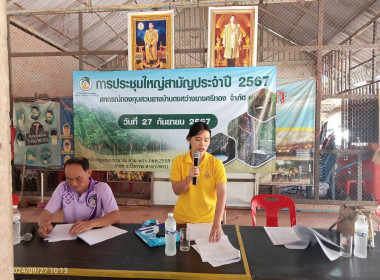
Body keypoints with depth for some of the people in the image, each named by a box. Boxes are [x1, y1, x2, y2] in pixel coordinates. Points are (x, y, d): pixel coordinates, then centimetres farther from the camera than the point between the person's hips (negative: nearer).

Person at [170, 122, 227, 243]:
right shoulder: (178, 161, -7)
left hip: (208, 219, -1)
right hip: (183, 219, 2)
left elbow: (222, 194, -22)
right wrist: (189, 178, -27)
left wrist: (217, 223, -33)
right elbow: (176, 191, -9)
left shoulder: (216, 164, -13)